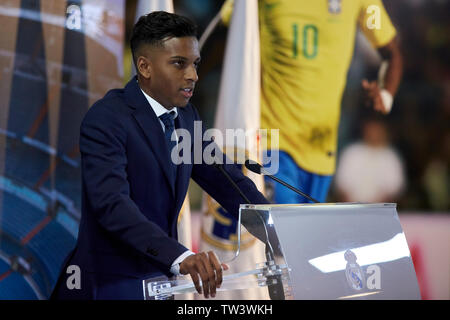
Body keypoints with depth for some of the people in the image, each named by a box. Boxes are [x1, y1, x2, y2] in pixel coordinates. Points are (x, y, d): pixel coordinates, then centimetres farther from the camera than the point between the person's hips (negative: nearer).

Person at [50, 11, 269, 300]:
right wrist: (181, 257, -38)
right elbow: (112, 203, -26)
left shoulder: (186, 116, 10)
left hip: (159, 278, 7)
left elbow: (225, 179, 12)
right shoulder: (105, 119, -14)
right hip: (110, 285, -7)